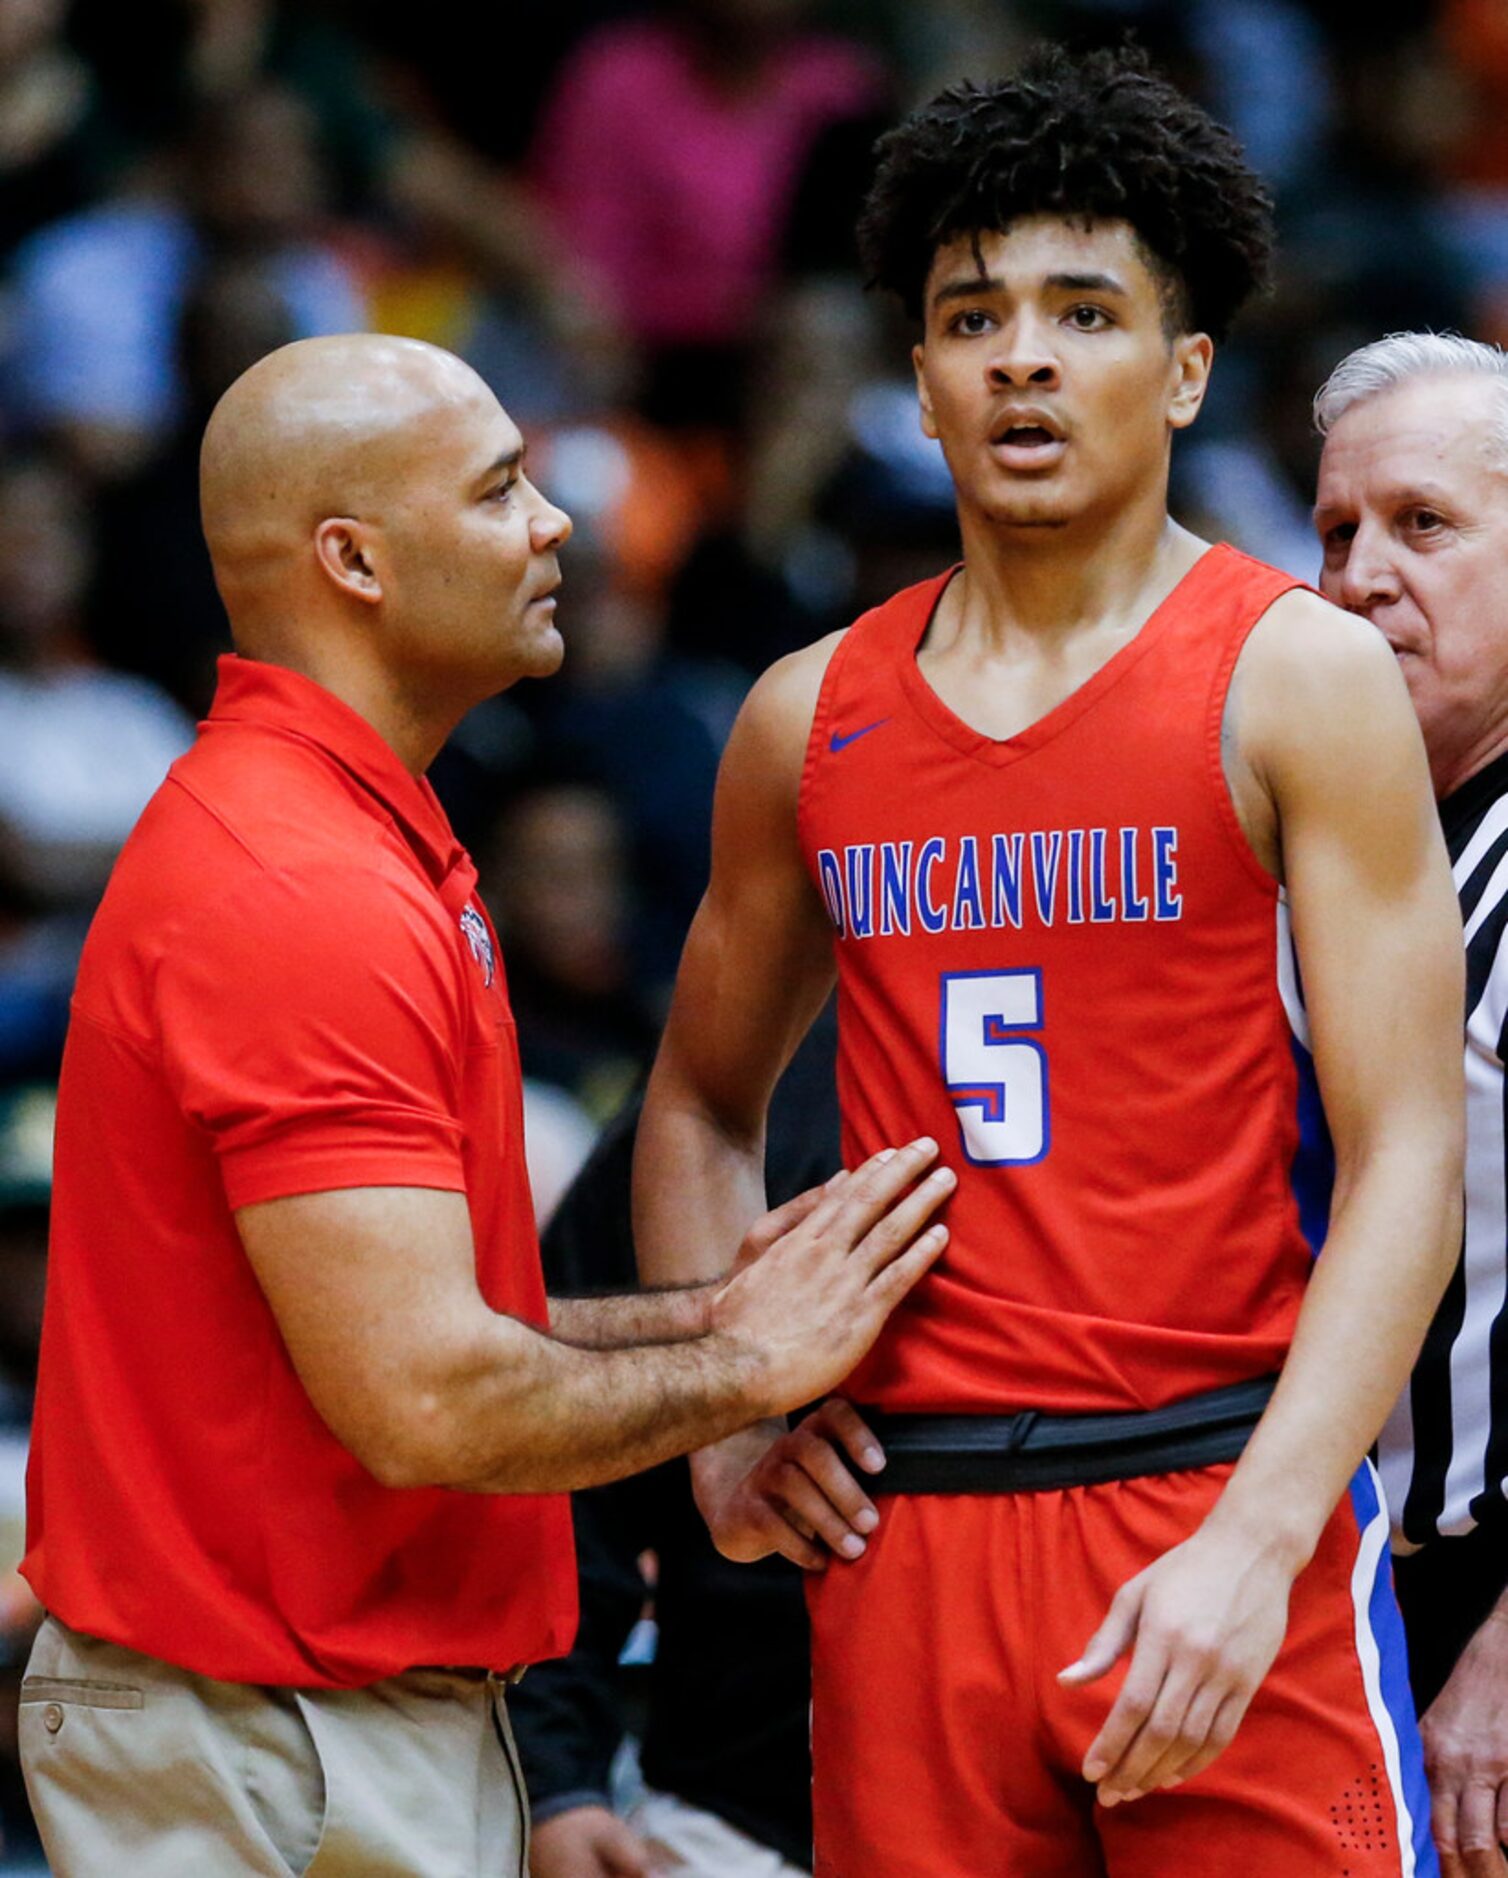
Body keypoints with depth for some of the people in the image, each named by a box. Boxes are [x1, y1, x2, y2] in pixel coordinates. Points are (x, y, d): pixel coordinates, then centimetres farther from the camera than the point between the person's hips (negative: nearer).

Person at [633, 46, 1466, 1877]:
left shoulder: (1298, 678, -2)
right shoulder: (811, 716, 11)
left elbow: (1407, 1158, -8)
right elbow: (700, 1108, 26)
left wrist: (1255, 1538, -18)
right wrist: (722, 1424, 10)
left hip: (1222, 1508, -4)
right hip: (902, 1522, 4)